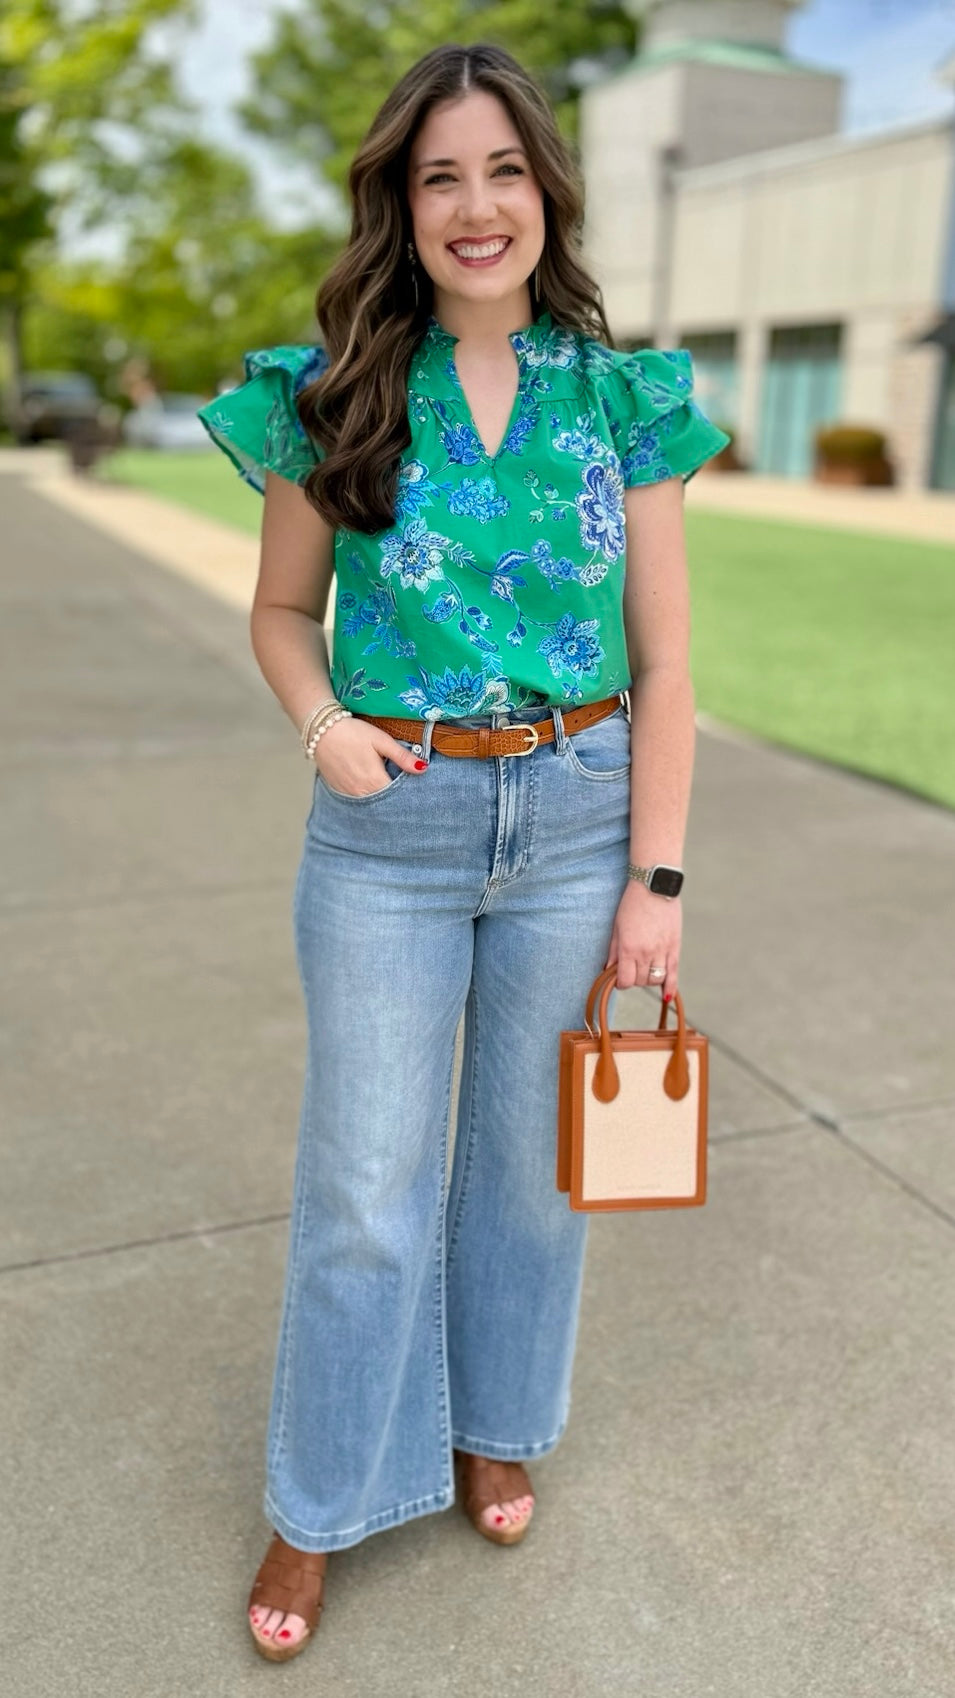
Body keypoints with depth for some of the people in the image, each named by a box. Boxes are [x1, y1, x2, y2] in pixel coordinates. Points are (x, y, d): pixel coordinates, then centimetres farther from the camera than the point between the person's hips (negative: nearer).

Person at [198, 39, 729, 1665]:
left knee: (529, 1154, 15)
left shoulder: (623, 400, -1)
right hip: (391, 828, 0)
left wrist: (655, 877, -4)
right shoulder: (337, 399, -1)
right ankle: (323, 1503, 31)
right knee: (363, 1180, 8)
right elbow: (281, 613, 8)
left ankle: (493, 1427, 42)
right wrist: (322, 724, -13)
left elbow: (665, 664, -1)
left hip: (575, 819, 1)